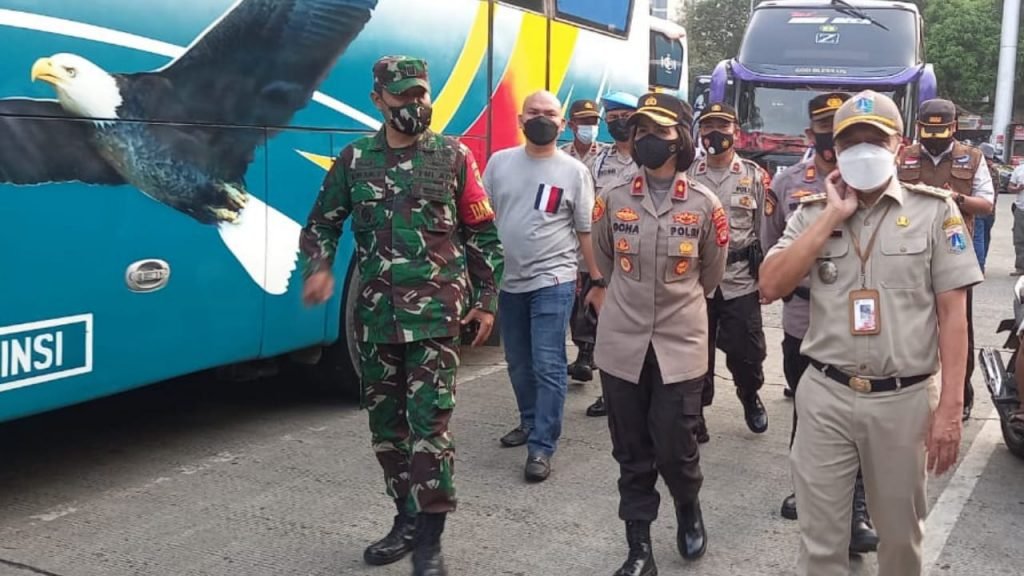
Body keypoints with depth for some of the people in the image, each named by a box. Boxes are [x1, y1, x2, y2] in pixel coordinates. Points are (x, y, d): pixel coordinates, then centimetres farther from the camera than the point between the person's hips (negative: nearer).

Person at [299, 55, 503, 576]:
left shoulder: (454, 157, 2)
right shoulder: (354, 159, 7)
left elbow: (483, 235, 5)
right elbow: (321, 223, 13)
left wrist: (487, 299, 0)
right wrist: (319, 266, -7)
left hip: (436, 310, -3)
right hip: (376, 313, 4)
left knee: (429, 422, -8)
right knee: (385, 422, 11)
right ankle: (407, 518, 27)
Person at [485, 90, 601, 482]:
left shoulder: (574, 171, -2)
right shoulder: (499, 162, 4)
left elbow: (586, 232, 2)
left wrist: (597, 280, 0)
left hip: (553, 282, -4)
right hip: (508, 281, 4)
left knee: (548, 365, -9)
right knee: (519, 365, 16)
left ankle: (541, 448, -5)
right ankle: (531, 423, 35)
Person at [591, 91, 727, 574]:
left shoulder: (705, 204, -5)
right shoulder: (613, 200, -1)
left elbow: (710, 276, 10)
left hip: (680, 345, -1)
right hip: (622, 346, 2)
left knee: (675, 449, 2)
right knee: (632, 455, 7)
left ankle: (690, 512, 35)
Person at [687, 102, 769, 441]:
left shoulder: (754, 176, 3)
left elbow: (766, 231, 3)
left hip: (740, 281, -1)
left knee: (746, 352, 1)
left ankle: (750, 396, 31)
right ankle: (694, 416, 20)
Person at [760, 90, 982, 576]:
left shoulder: (935, 209, -2)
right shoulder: (813, 213, 4)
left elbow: (953, 312, -4)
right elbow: (770, 287, -9)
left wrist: (950, 406, -9)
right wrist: (832, 217, -11)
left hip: (905, 399, -1)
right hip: (825, 396, 1)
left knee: (901, 531, 17)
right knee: (819, 536, 10)